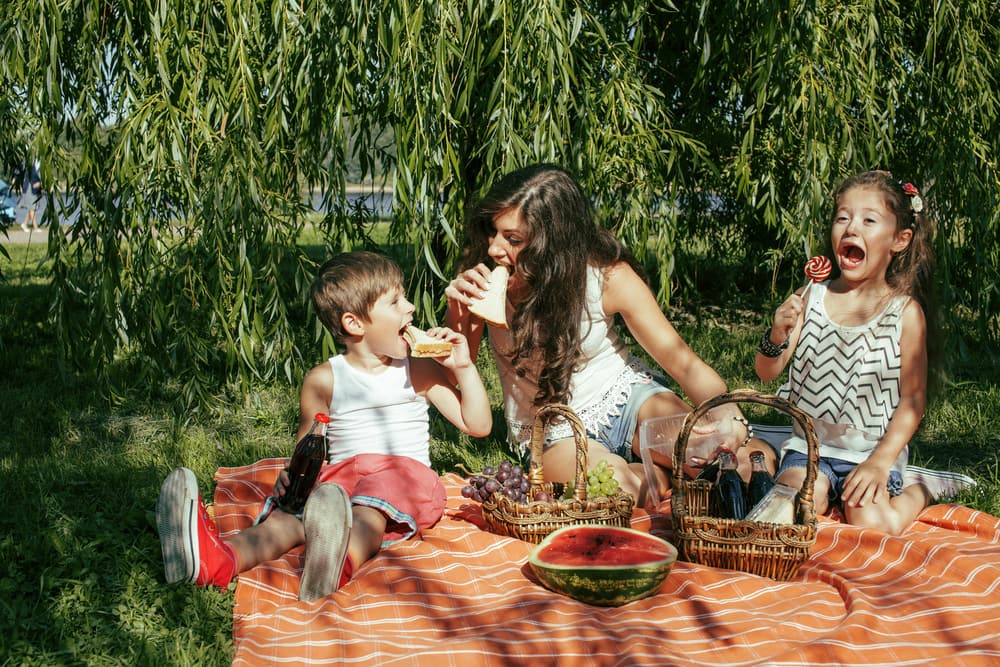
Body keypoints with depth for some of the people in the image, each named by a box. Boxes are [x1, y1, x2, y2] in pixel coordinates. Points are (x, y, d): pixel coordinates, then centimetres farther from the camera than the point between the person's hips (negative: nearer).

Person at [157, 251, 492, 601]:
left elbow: (478, 425, 10)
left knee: (368, 510, -37)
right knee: (290, 514, -30)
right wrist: (293, 473, -11)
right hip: (342, 476, 2)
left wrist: (463, 367, -2)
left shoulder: (419, 371, 11)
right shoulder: (323, 381, 8)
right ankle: (220, 559, -59)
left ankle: (331, 567, -71)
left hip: (405, 477, -1)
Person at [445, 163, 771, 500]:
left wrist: (730, 416, -36)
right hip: (552, 434, 0)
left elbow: (686, 365, -16)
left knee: (755, 460, -22)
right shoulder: (487, 278, -15)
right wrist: (458, 314, -29)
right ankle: (663, 475, -2)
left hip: (626, 399, 0)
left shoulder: (608, 275, -17)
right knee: (618, 488, -36)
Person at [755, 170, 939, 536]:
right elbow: (766, 373, 0)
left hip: (873, 451, -2)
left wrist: (880, 462, -14)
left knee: (870, 524, -23)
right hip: (810, 444, 2)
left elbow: (913, 399, -5)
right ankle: (823, 492, 12)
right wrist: (777, 336, -21)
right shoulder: (810, 298, 0)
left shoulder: (905, 311, -7)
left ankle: (919, 493, 10)